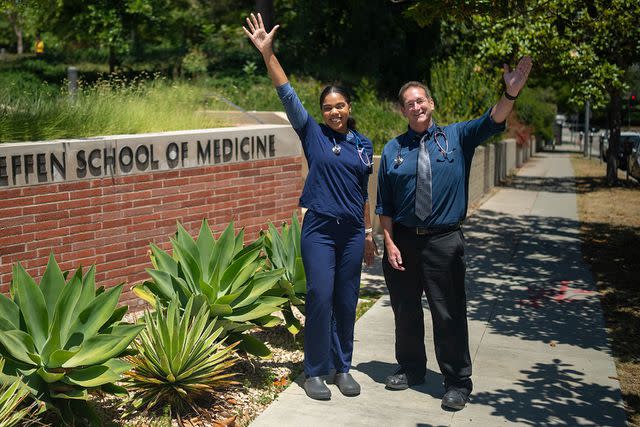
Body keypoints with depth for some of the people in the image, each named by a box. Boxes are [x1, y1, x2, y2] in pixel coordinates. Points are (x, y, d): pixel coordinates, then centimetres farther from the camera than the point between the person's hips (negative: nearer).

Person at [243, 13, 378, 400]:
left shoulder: (363, 144, 9)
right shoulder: (313, 135, 0)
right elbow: (288, 95, -9)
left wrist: (368, 234, 17)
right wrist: (267, 53, -18)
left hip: (352, 231, 3)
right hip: (320, 229, -3)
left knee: (346, 302, 8)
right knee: (320, 298, -7)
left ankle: (342, 367, 22)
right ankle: (315, 371, 7)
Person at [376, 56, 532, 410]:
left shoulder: (457, 137, 2)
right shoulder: (393, 150, 4)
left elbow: (493, 121, -15)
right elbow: (384, 205, 6)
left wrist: (511, 92, -33)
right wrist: (390, 244, -1)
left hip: (444, 241, -2)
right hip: (403, 240, 2)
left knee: (449, 314, 1)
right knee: (405, 311, 14)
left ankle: (457, 382, 14)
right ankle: (410, 368, 33)